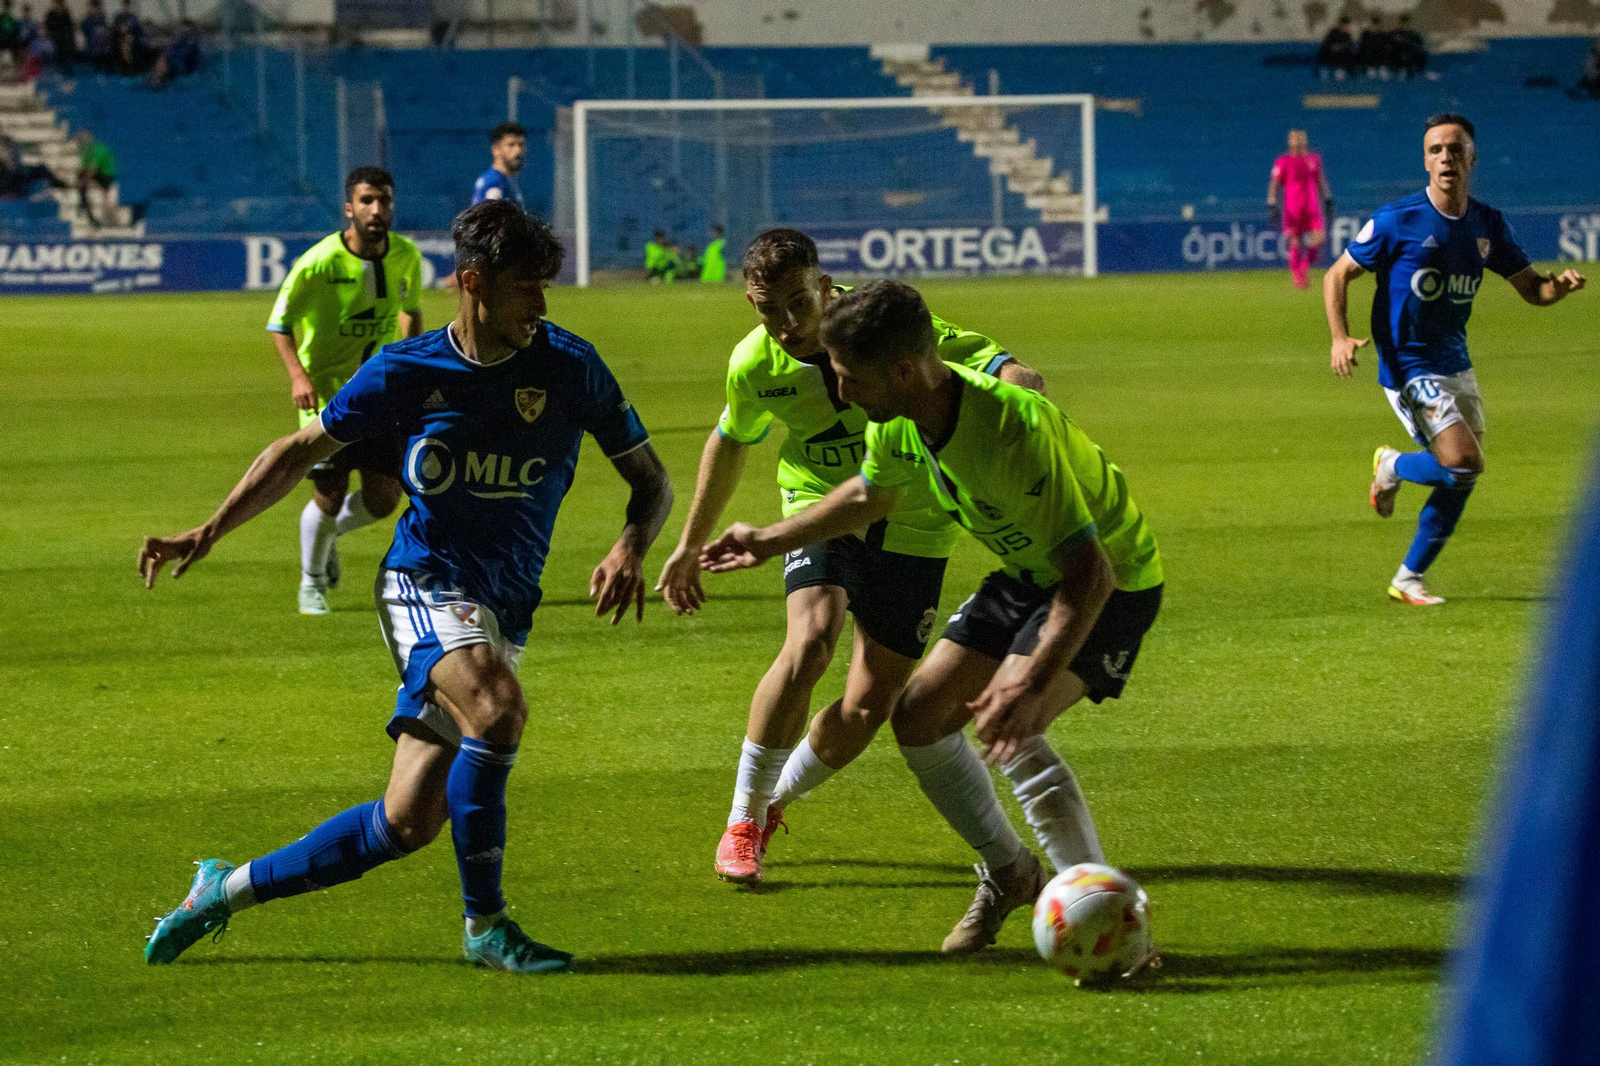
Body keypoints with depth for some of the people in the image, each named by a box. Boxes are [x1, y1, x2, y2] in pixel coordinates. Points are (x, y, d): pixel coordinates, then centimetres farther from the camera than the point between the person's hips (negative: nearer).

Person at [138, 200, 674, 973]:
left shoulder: (569, 366, -1)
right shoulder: (404, 372, -3)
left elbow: (649, 479, 7)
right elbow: (304, 450, 9)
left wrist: (631, 548, -14)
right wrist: (209, 532, 1)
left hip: (503, 613, 3)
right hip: (424, 583, -3)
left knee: (407, 823, -2)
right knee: (498, 707, -35)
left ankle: (229, 888, 17)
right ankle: (484, 924, -23)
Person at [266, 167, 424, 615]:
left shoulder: (406, 256, -2)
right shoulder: (319, 263, -16)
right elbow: (279, 323, -8)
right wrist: (297, 374, -22)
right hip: (326, 391, -4)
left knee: (382, 500, -1)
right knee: (330, 495, -6)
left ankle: (329, 533, 33)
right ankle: (312, 581, 22)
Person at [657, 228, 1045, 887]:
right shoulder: (754, 365, -12)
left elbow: (1019, 378, -27)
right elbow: (731, 442, 11)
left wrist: (1016, 386, -52)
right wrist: (691, 545, 19)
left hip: (910, 528, 0)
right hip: (822, 510, 1)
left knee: (869, 706, -4)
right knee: (809, 642, -28)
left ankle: (774, 800, 26)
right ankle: (743, 819, -11)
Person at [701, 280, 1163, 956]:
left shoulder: (1013, 430, -37)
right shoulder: (898, 424, -11)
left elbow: (1088, 571, -39)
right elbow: (869, 495, 15)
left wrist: (1033, 684, -50)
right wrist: (768, 542, 25)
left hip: (1111, 582, -9)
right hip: (1027, 574, 9)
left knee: (1009, 728, -27)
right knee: (920, 717, 5)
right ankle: (1008, 874, 27)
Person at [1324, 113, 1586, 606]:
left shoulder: (1488, 224, 4)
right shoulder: (1397, 220, -12)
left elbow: (1531, 288, 10)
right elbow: (1337, 275, -6)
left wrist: (1561, 284, -14)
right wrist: (1340, 337, -21)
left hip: (1455, 362, 6)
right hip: (1408, 366, -6)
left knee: (1460, 481, 6)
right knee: (1464, 461, -19)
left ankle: (1408, 579, 21)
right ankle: (1391, 467, 11)